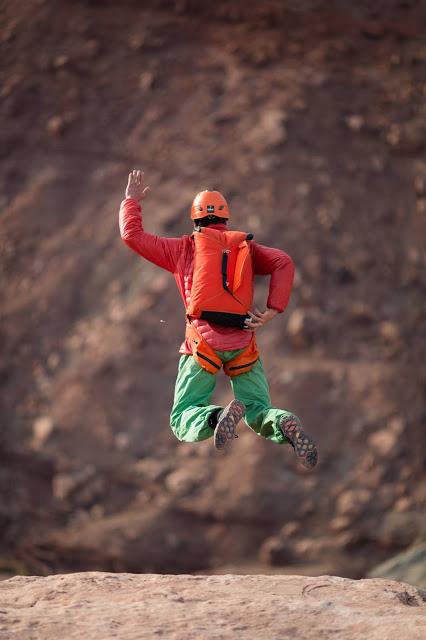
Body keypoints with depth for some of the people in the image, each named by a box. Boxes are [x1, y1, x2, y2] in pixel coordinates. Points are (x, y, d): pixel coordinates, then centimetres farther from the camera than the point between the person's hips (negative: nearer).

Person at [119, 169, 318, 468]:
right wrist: (272, 311, -4)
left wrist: (132, 201, 32)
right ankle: (284, 424, -25)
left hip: (203, 339, -2)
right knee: (259, 412, 11)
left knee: (183, 422, 4)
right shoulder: (247, 246, 17)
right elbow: (284, 263, 0)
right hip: (243, 341, 2)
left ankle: (216, 418, -31)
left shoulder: (184, 247, 13)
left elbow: (132, 235, 17)